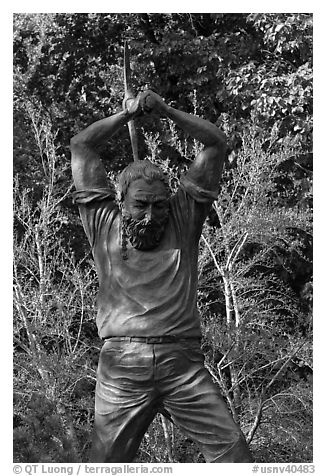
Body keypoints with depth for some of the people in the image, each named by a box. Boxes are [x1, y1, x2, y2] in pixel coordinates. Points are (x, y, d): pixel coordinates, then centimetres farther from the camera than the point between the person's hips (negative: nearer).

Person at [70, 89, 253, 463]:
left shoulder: (183, 220, 13)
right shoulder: (105, 224, 11)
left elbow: (215, 143, 12)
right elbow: (80, 146, 13)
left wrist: (166, 110, 5)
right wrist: (127, 114, 12)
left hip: (183, 363, 1)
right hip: (122, 365, -1)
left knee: (234, 455, -6)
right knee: (106, 461, -3)